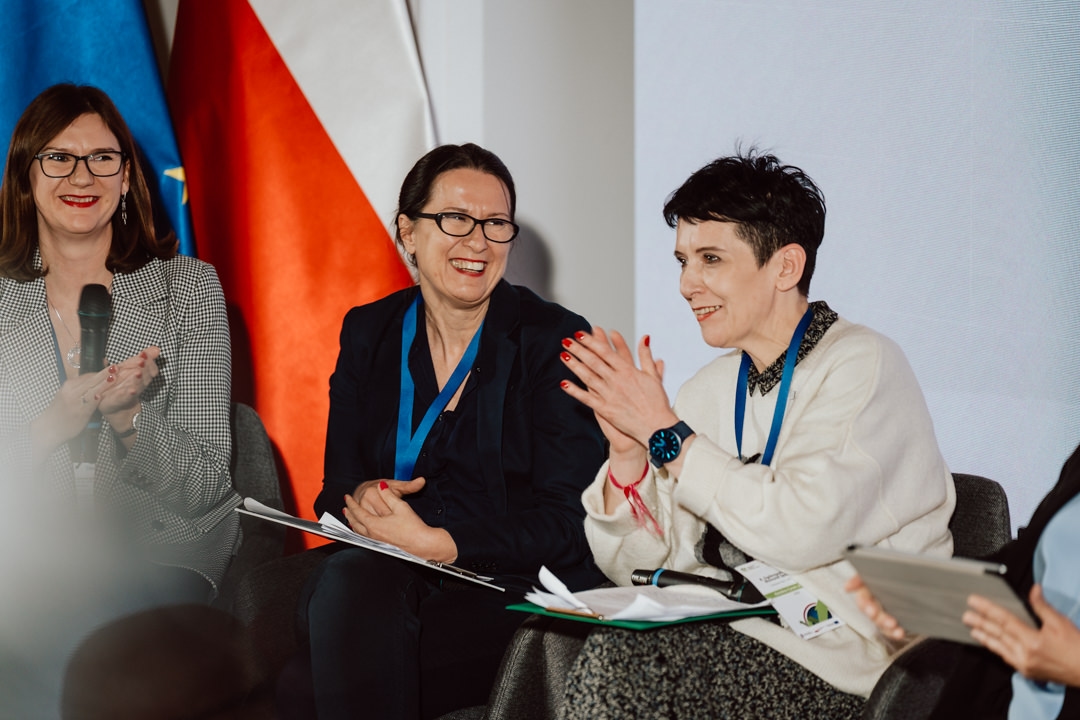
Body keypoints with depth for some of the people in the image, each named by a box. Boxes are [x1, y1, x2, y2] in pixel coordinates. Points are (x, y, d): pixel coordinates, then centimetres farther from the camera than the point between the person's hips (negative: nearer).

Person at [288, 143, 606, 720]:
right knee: (350, 580, -34)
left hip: (513, 590, -4)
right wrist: (363, 499, -13)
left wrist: (437, 541, -20)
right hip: (382, 576, 4)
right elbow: (336, 486, 12)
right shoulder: (367, 332, 12)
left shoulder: (557, 342, -2)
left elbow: (567, 522, -9)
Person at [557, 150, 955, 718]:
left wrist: (665, 434, -14)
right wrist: (628, 450, -8)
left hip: (851, 662, -5)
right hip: (744, 634, 5)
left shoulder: (862, 367, -7)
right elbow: (636, 568, 9)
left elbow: (801, 531, -22)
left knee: (615, 663, -23)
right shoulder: (711, 389, 11)